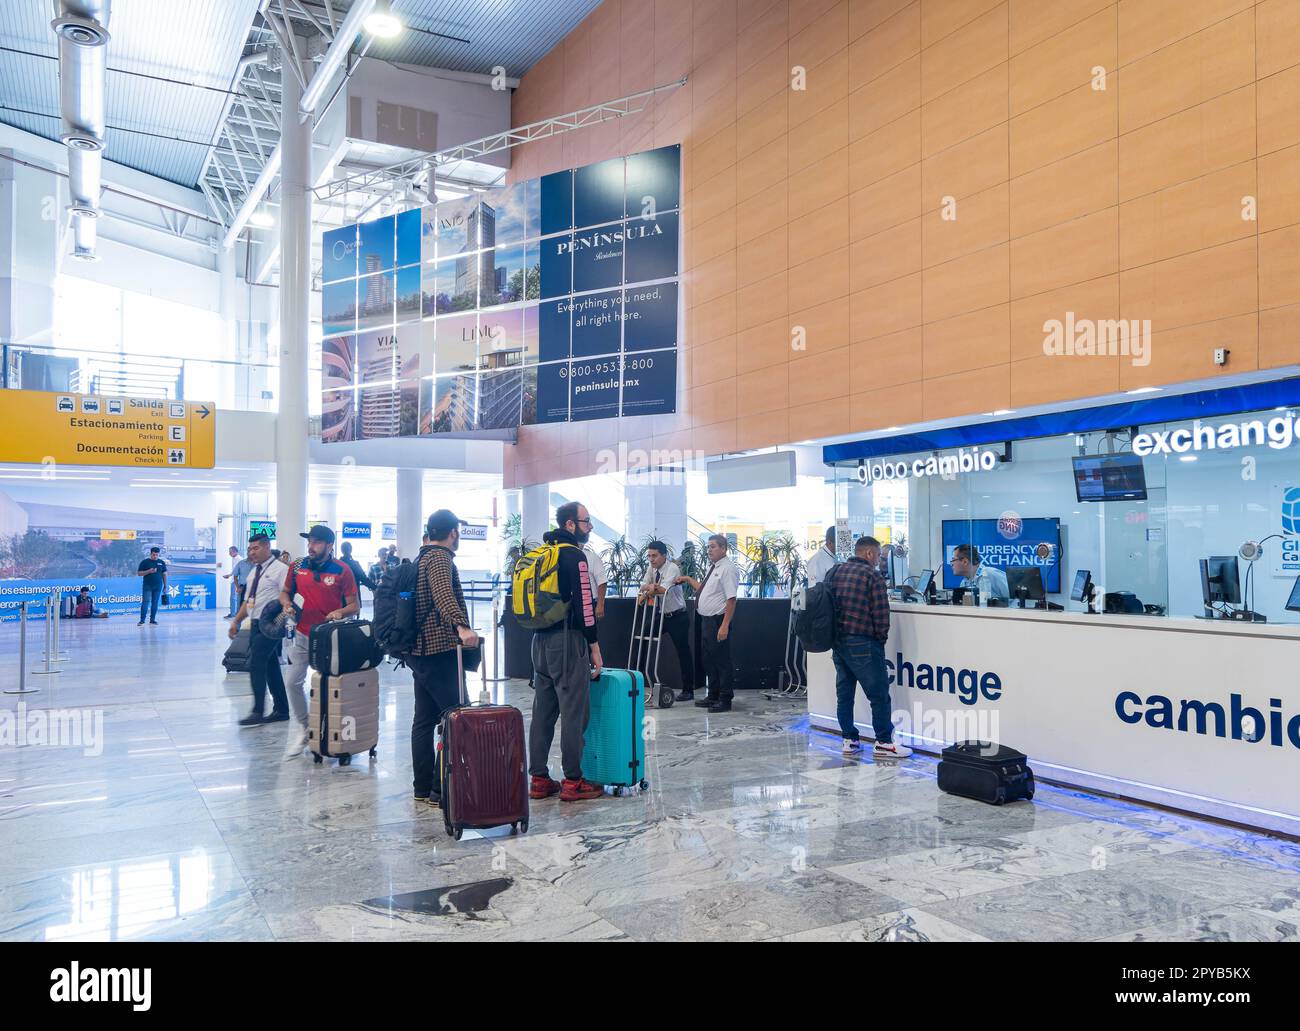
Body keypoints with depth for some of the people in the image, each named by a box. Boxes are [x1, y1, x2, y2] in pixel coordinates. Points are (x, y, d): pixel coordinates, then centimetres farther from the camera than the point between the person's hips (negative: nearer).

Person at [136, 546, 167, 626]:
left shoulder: (161, 562, 8)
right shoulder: (144, 562, 0)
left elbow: (164, 574, 12)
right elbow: (139, 573, -2)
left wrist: (165, 586, 9)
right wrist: (149, 571, -18)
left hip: (158, 586, 3)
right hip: (147, 586, -3)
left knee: (155, 603, 5)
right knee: (145, 602, -8)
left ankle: (152, 620, 12)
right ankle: (142, 620, -6)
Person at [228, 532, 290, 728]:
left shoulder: (280, 569, -9)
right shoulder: (255, 571, 17)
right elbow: (247, 600, 23)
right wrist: (236, 621, 16)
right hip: (255, 624, 8)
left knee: (256, 665, -14)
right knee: (270, 667, 11)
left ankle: (258, 712, -9)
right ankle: (281, 710, 17)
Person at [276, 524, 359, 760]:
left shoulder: (342, 571, -9)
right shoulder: (297, 567, 1)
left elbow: (354, 605, -6)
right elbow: (284, 592, 16)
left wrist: (340, 612, -25)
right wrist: (286, 602, -6)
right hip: (301, 635, 3)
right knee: (293, 683, 3)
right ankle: (300, 729, 19)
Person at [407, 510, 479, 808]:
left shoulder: (421, 557, 18)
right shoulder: (440, 558, -12)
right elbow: (443, 595, -31)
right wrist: (461, 626, -45)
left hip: (419, 651, 10)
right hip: (440, 651, -10)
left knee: (425, 719, 13)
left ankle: (422, 787, 19)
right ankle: (441, 790, -7)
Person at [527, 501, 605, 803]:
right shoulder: (574, 556, -11)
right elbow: (584, 605, -16)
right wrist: (594, 647, -10)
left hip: (540, 640, 9)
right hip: (568, 641, -9)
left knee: (543, 710, 11)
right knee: (574, 711, -3)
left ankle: (539, 779, 16)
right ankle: (572, 782, 1)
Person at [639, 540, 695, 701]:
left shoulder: (672, 568, -18)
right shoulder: (651, 568, 5)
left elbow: (663, 589, -32)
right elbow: (643, 586, 0)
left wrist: (650, 589, -18)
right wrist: (649, 587, -21)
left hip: (677, 617, -7)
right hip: (662, 615, 7)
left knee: (683, 652, -2)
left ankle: (688, 690, 6)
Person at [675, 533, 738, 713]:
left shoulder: (728, 569, -15)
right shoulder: (713, 567, 15)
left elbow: (731, 599, -21)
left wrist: (725, 626, -25)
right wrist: (689, 580, 22)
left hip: (718, 621, -10)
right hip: (706, 620, 10)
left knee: (721, 661, -2)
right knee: (709, 660, 17)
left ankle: (725, 700, 7)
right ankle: (713, 696, 29)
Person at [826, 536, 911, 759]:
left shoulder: (834, 572, 11)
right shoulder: (873, 576, -8)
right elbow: (881, 616, -11)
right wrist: (881, 639, 3)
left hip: (836, 641, 7)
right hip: (862, 644, -7)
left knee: (844, 693, 12)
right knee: (879, 694, 1)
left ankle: (849, 740, 17)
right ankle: (884, 743, 5)